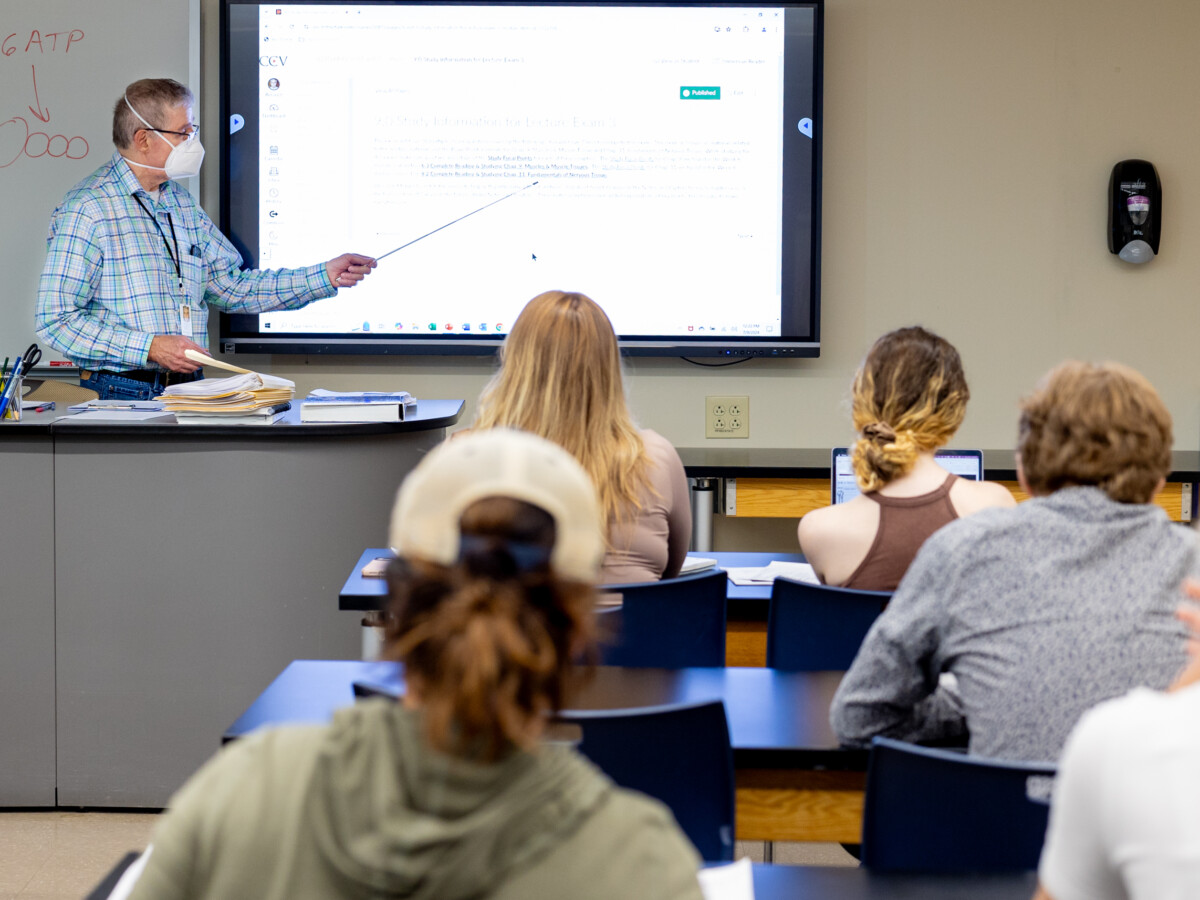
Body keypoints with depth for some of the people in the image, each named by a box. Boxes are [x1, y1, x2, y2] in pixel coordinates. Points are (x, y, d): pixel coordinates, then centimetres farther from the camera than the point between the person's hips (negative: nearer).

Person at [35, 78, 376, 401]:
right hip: (121, 393, -6)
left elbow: (231, 287, 22)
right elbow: (57, 320, -11)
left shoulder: (182, 205, 19)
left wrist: (325, 276, 14)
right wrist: (150, 347, -18)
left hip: (187, 390, 7)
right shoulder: (89, 208, -6)